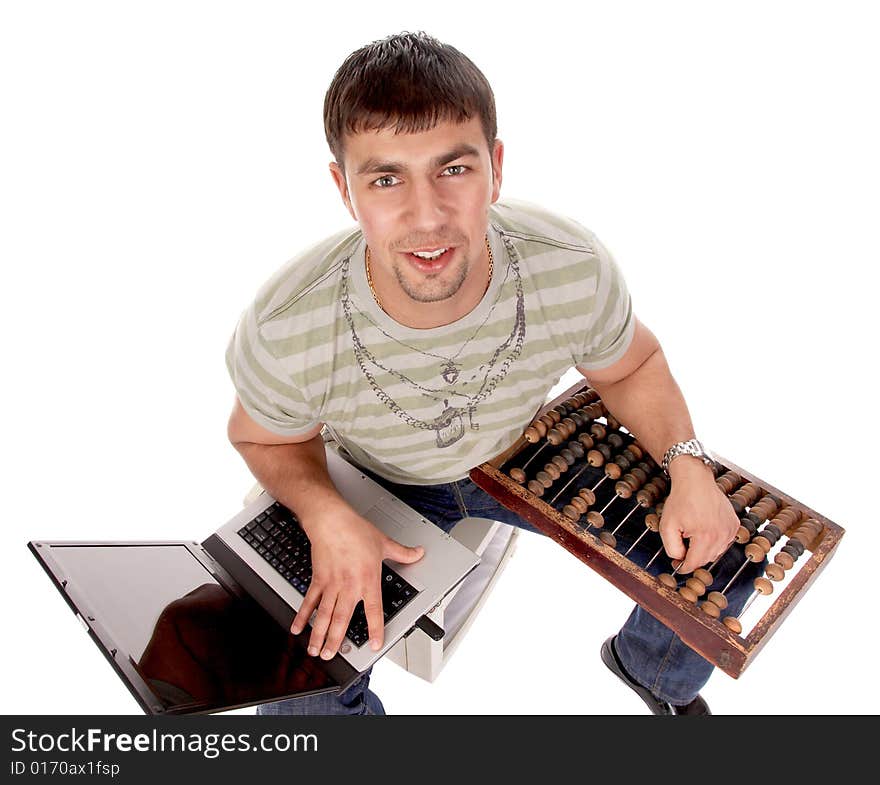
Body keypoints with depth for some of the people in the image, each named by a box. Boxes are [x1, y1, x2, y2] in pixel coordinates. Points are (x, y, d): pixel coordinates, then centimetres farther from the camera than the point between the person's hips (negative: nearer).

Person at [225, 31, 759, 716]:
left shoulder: (573, 269, -29)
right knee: (293, 706, -12)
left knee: (718, 557, 0)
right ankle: (365, 713, 30)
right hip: (379, 486, -1)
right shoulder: (285, 332, -34)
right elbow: (265, 436, -10)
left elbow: (631, 366, -6)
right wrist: (325, 517, -29)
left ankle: (649, 667, 37)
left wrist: (688, 464, -21)